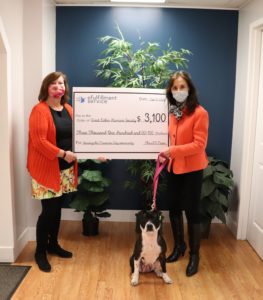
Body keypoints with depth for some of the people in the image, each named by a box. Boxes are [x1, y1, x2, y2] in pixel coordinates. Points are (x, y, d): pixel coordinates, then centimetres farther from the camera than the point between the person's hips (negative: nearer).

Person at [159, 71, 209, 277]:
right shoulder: (171, 112, 5)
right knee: (174, 208, 15)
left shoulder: (199, 113, -15)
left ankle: (195, 255, 20)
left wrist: (173, 151, -25)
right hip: (174, 167, 6)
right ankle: (179, 246, 35)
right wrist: (164, 152, -3)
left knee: (191, 210, 3)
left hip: (192, 169, -6)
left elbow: (199, 145, -19)